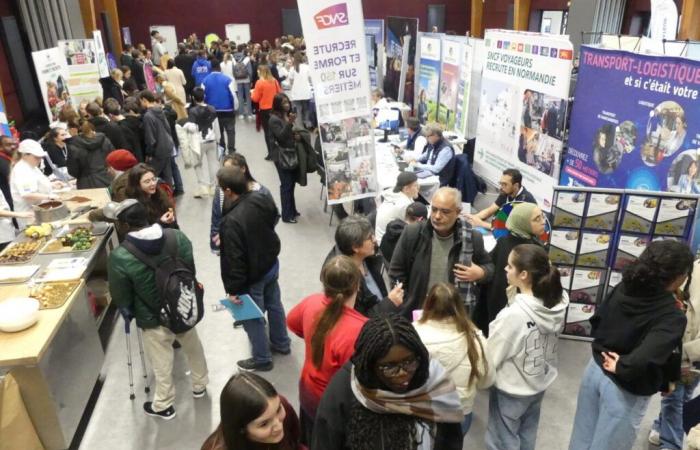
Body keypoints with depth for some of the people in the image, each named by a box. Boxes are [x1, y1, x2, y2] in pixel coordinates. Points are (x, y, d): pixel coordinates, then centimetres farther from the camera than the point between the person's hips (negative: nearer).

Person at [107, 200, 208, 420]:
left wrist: (134, 311, 9)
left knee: (162, 364, 17)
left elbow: (121, 299, -13)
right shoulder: (177, 236, -16)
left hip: (153, 319, -3)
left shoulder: (120, 257, -26)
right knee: (193, 348, 28)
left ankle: (163, 406, 40)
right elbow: (191, 270, -2)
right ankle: (200, 385, 50)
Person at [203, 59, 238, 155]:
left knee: (217, 132, 16)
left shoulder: (205, 80, -1)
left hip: (212, 111, 3)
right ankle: (231, 151, -4)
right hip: (228, 111, -3)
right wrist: (235, 108, 2)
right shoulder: (227, 79, -8)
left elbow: (203, 96, 2)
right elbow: (233, 95, -11)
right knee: (230, 132, 4)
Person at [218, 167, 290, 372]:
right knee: (274, 304, 27)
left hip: (251, 276, -7)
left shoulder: (232, 221, -34)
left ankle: (262, 359, 34)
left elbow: (234, 260, -28)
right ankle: (281, 343, 48)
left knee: (252, 318, 14)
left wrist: (233, 288, -14)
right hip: (271, 263, 8)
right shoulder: (262, 198, -11)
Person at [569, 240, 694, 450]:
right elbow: (646, 359, -35)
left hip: (596, 368, 6)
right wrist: (621, 368, -18)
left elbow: (597, 321, 5)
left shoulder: (623, 288, -6)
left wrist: (608, 348, 9)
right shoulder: (672, 316, -24)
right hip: (626, 389, -6)